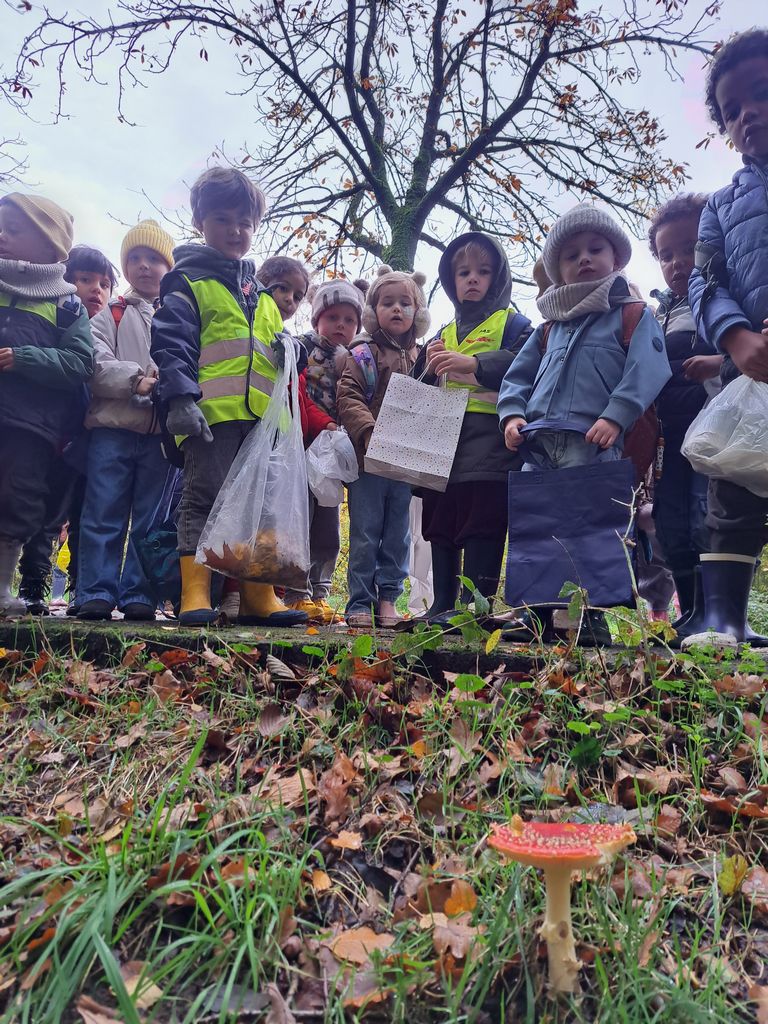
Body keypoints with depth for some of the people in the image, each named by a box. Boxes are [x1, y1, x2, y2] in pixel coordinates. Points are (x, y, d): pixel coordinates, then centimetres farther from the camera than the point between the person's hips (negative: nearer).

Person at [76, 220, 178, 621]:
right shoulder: (110, 315, 15)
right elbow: (97, 365, 0)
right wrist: (137, 379, -16)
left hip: (162, 432, 1)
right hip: (112, 427, 0)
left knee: (150, 519, 2)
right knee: (103, 514, -3)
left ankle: (138, 595, 8)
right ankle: (96, 593, 3)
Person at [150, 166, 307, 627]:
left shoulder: (263, 296, 26)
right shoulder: (188, 282, 6)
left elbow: (276, 354, 29)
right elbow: (171, 344, -5)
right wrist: (180, 398, -19)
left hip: (261, 417, 6)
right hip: (212, 412, -6)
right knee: (205, 498, -7)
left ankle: (258, 595, 10)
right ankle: (195, 593, -3)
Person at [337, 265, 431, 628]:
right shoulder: (363, 354, 3)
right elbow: (347, 398, -8)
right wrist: (369, 430, -23)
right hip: (368, 460, -4)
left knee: (397, 536, 8)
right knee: (365, 535, 1)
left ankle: (388, 600, 18)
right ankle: (360, 603, 9)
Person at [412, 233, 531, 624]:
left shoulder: (512, 322, 8)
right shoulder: (445, 333, 26)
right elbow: (420, 385, 23)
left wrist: (474, 363, -22)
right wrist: (431, 362, 2)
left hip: (488, 436, -6)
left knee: (481, 522, -11)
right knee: (440, 521, 5)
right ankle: (441, 604, 12)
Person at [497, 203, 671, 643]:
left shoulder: (633, 315, 9)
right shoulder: (550, 325, 25)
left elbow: (645, 372, -5)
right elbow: (518, 375, 23)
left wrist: (615, 416, -18)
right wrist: (513, 414, 5)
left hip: (593, 444, -5)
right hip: (538, 445, 6)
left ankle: (591, 614, 1)